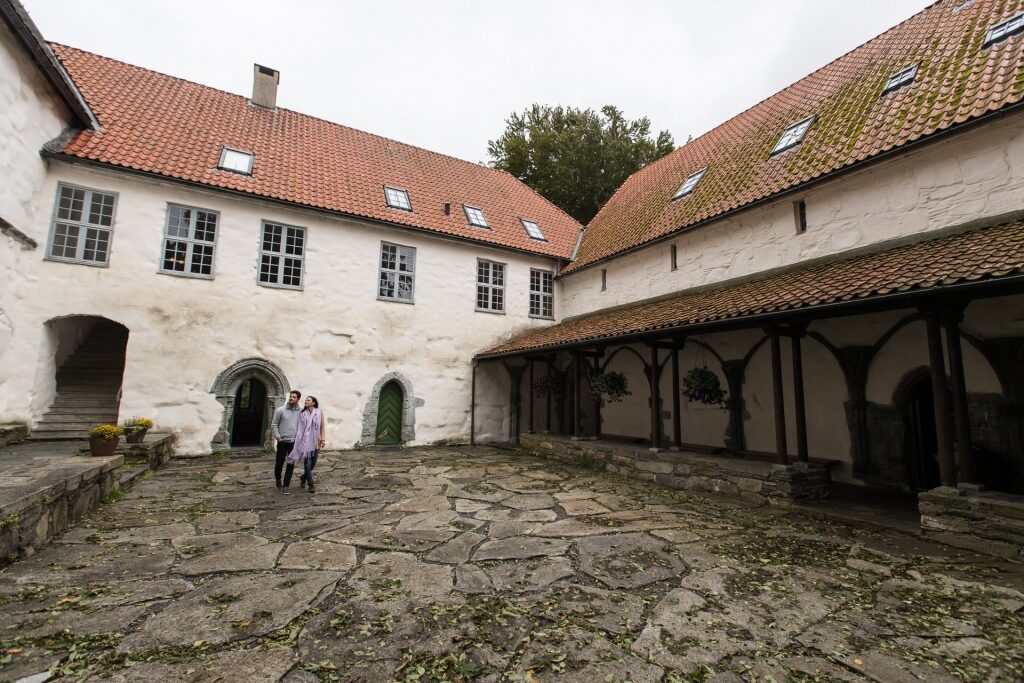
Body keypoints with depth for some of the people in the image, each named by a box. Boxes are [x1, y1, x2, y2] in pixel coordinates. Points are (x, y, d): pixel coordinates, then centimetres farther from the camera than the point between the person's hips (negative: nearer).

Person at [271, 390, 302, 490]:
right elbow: (274, 424, 1)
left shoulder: (301, 411, -1)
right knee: (279, 462, 8)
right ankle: (278, 480, 28)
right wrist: (277, 436, -7)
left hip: (294, 442, 1)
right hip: (282, 441, -1)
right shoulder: (280, 410, -3)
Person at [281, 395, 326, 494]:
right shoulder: (302, 413, 1)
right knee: (308, 463, -7)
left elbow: (323, 426, 1)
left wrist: (323, 439, -4)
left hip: (316, 442, 1)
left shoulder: (319, 413, 0)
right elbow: (299, 427, 1)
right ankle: (311, 485, 3)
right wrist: (297, 437, -5)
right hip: (305, 441, -1)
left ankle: (304, 478, 38)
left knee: (312, 463, 10)